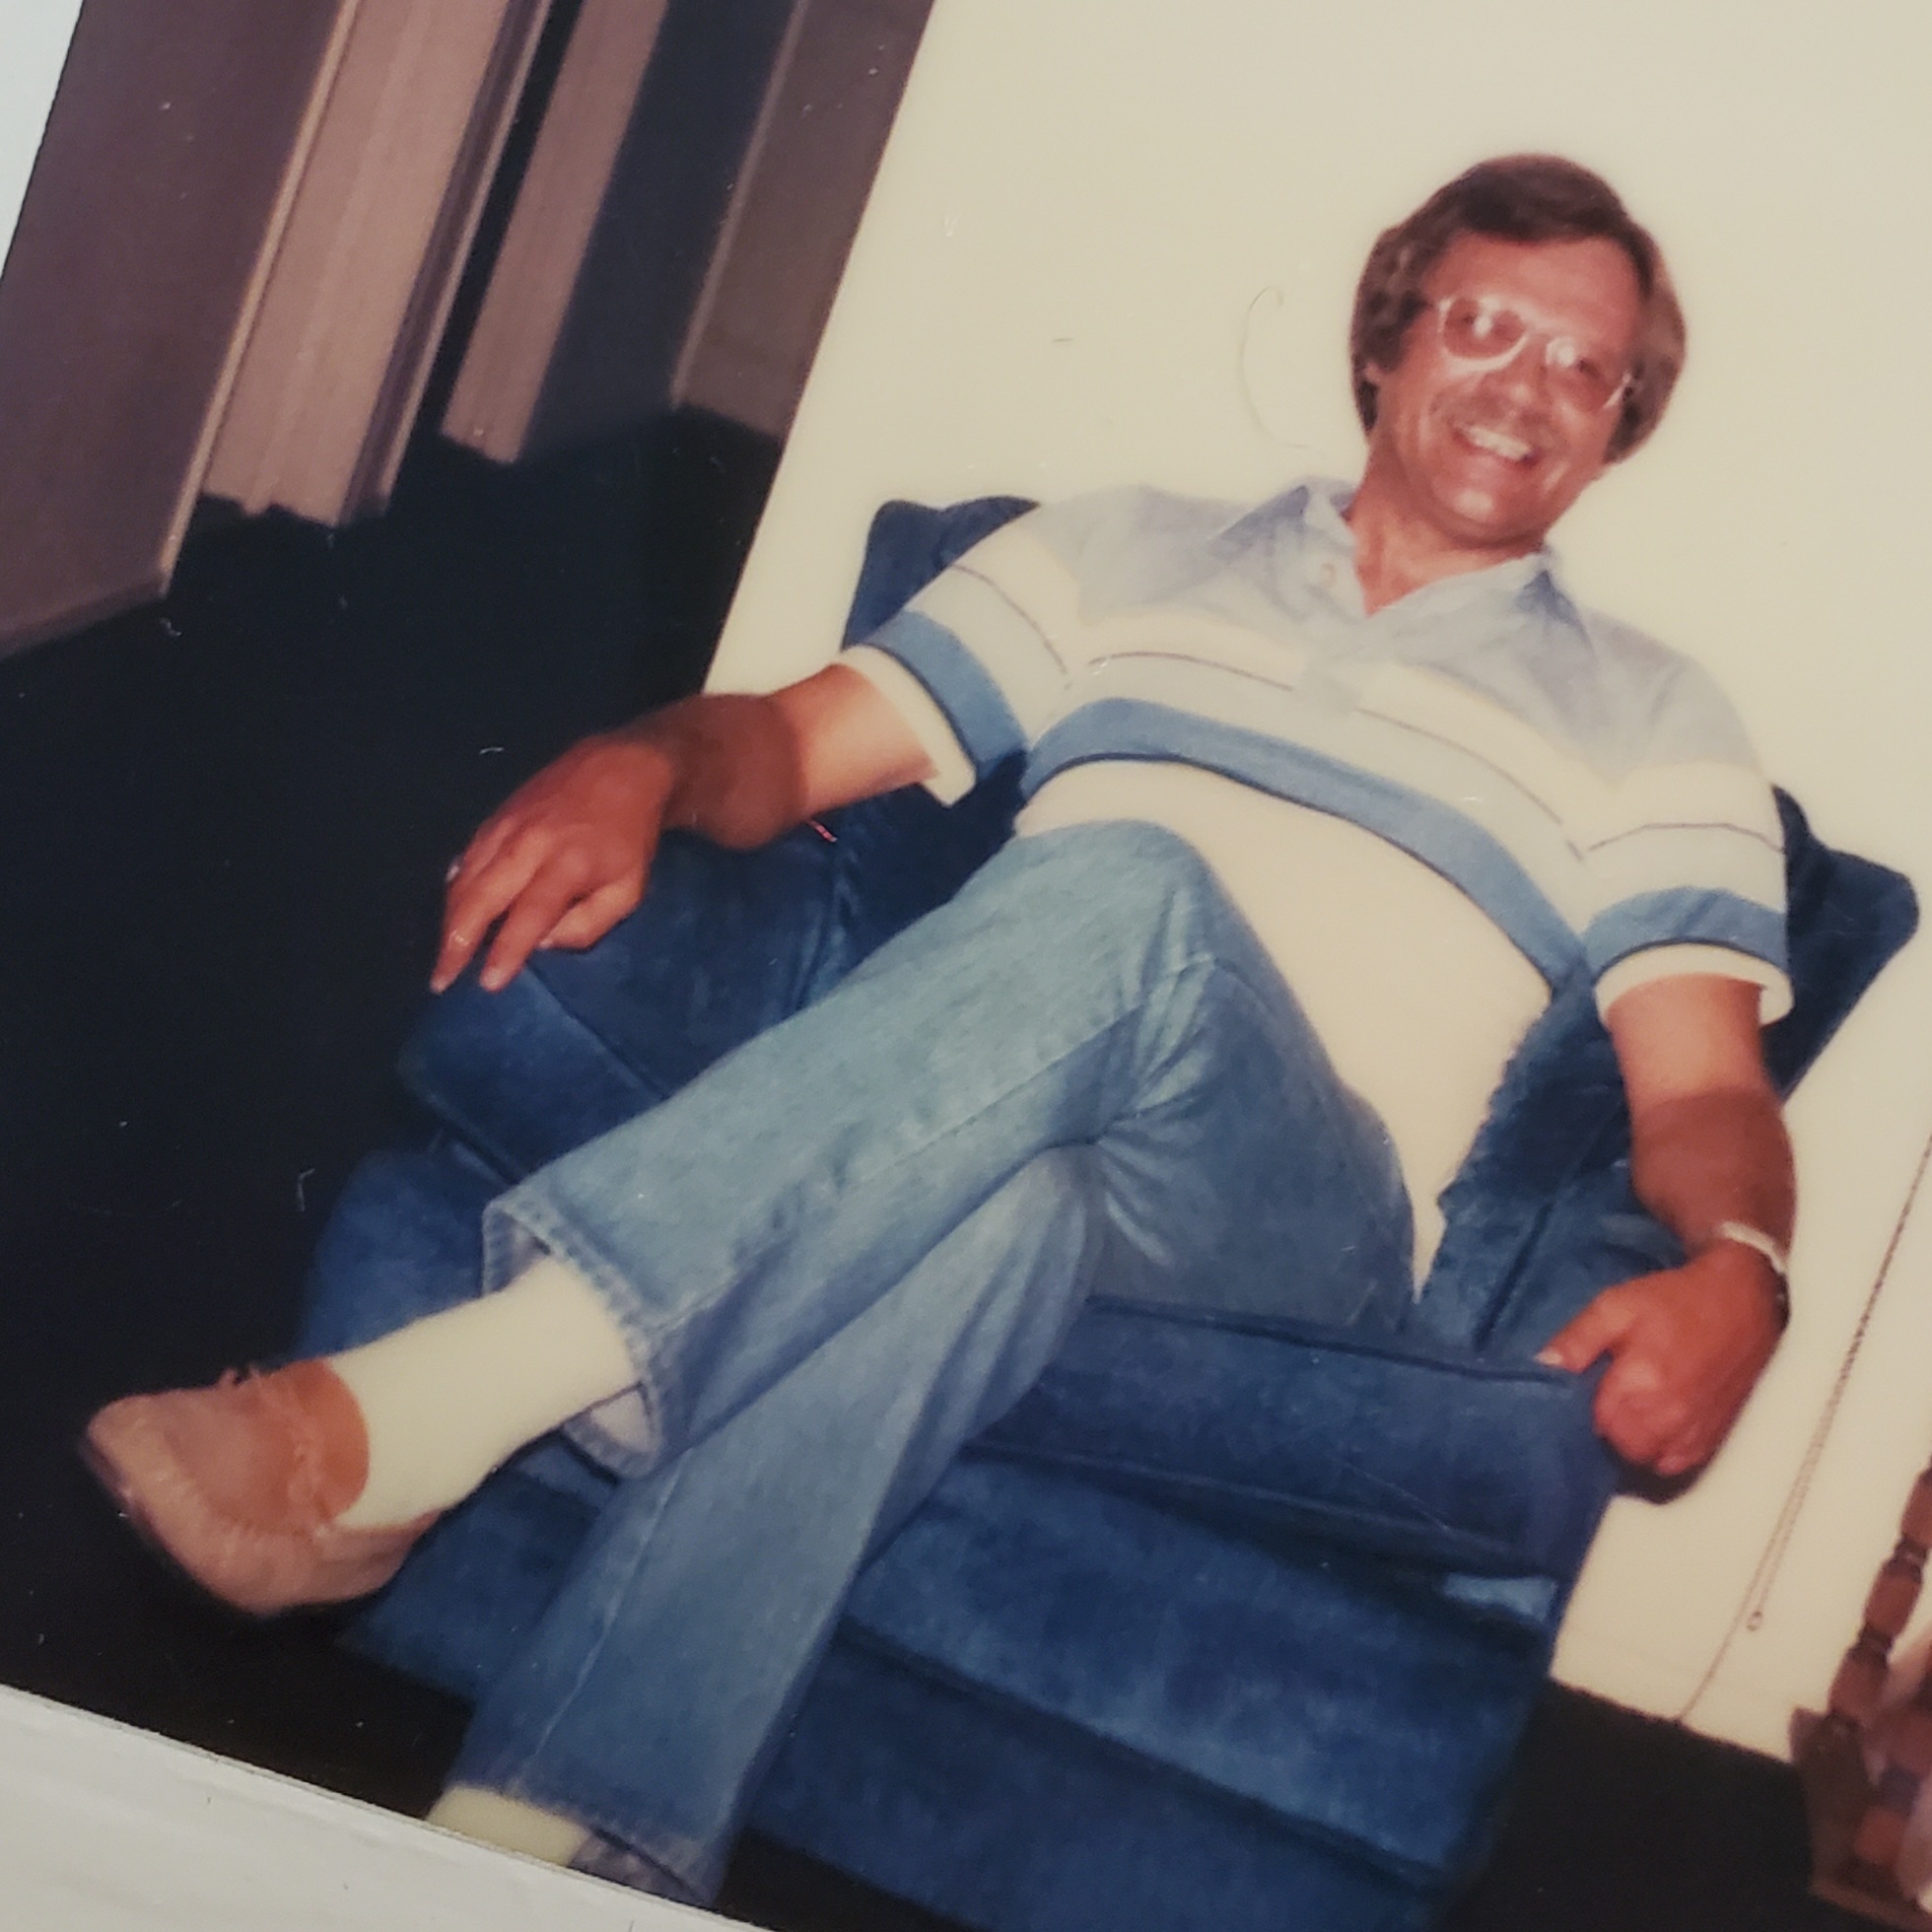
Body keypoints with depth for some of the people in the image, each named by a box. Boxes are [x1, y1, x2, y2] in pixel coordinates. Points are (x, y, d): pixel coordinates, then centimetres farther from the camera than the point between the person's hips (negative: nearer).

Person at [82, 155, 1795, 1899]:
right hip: (971, 1130, 2)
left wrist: (1734, 1269, -16)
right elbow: (801, 739, 18)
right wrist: (649, 760, -7)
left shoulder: (1651, 730, 21)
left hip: (1291, 1232, -1)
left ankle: (405, 1421, -44)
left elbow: (1705, 1093, 9)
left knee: (1125, 895, -36)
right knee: (989, 1214, -39)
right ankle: (567, 1842, -46)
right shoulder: (1127, 556, 25)